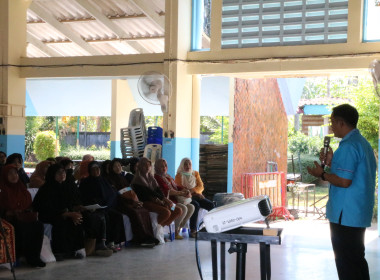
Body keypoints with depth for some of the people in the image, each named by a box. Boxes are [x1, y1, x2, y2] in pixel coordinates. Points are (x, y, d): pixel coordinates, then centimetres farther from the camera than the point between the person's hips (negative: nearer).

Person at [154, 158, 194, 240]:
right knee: (183, 208, -26)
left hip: (175, 200, 9)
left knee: (191, 207, -2)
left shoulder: (168, 176, 22)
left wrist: (186, 191, 0)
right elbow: (167, 191, -17)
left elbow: (176, 187, 20)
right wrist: (181, 193, -16)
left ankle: (179, 228, -2)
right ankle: (175, 232, -15)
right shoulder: (157, 177, -8)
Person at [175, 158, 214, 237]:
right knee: (196, 205, -36)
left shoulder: (195, 173, 17)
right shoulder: (179, 175, 6)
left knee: (211, 205, -22)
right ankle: (193, 230, -37)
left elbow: (201, 187, 7)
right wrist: (188, 192, -15)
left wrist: (193, 190, -14)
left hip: (197, 196, 5)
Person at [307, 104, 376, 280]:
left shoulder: (348, 146, -19)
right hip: (360, 214, 10)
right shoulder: (363, 143, 13)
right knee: (357, 257, 18)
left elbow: (344, 181, -24)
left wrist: (322, 174, -10)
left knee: (346, 261, -2)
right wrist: (332, 163, 14)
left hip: (345, 215, -10)